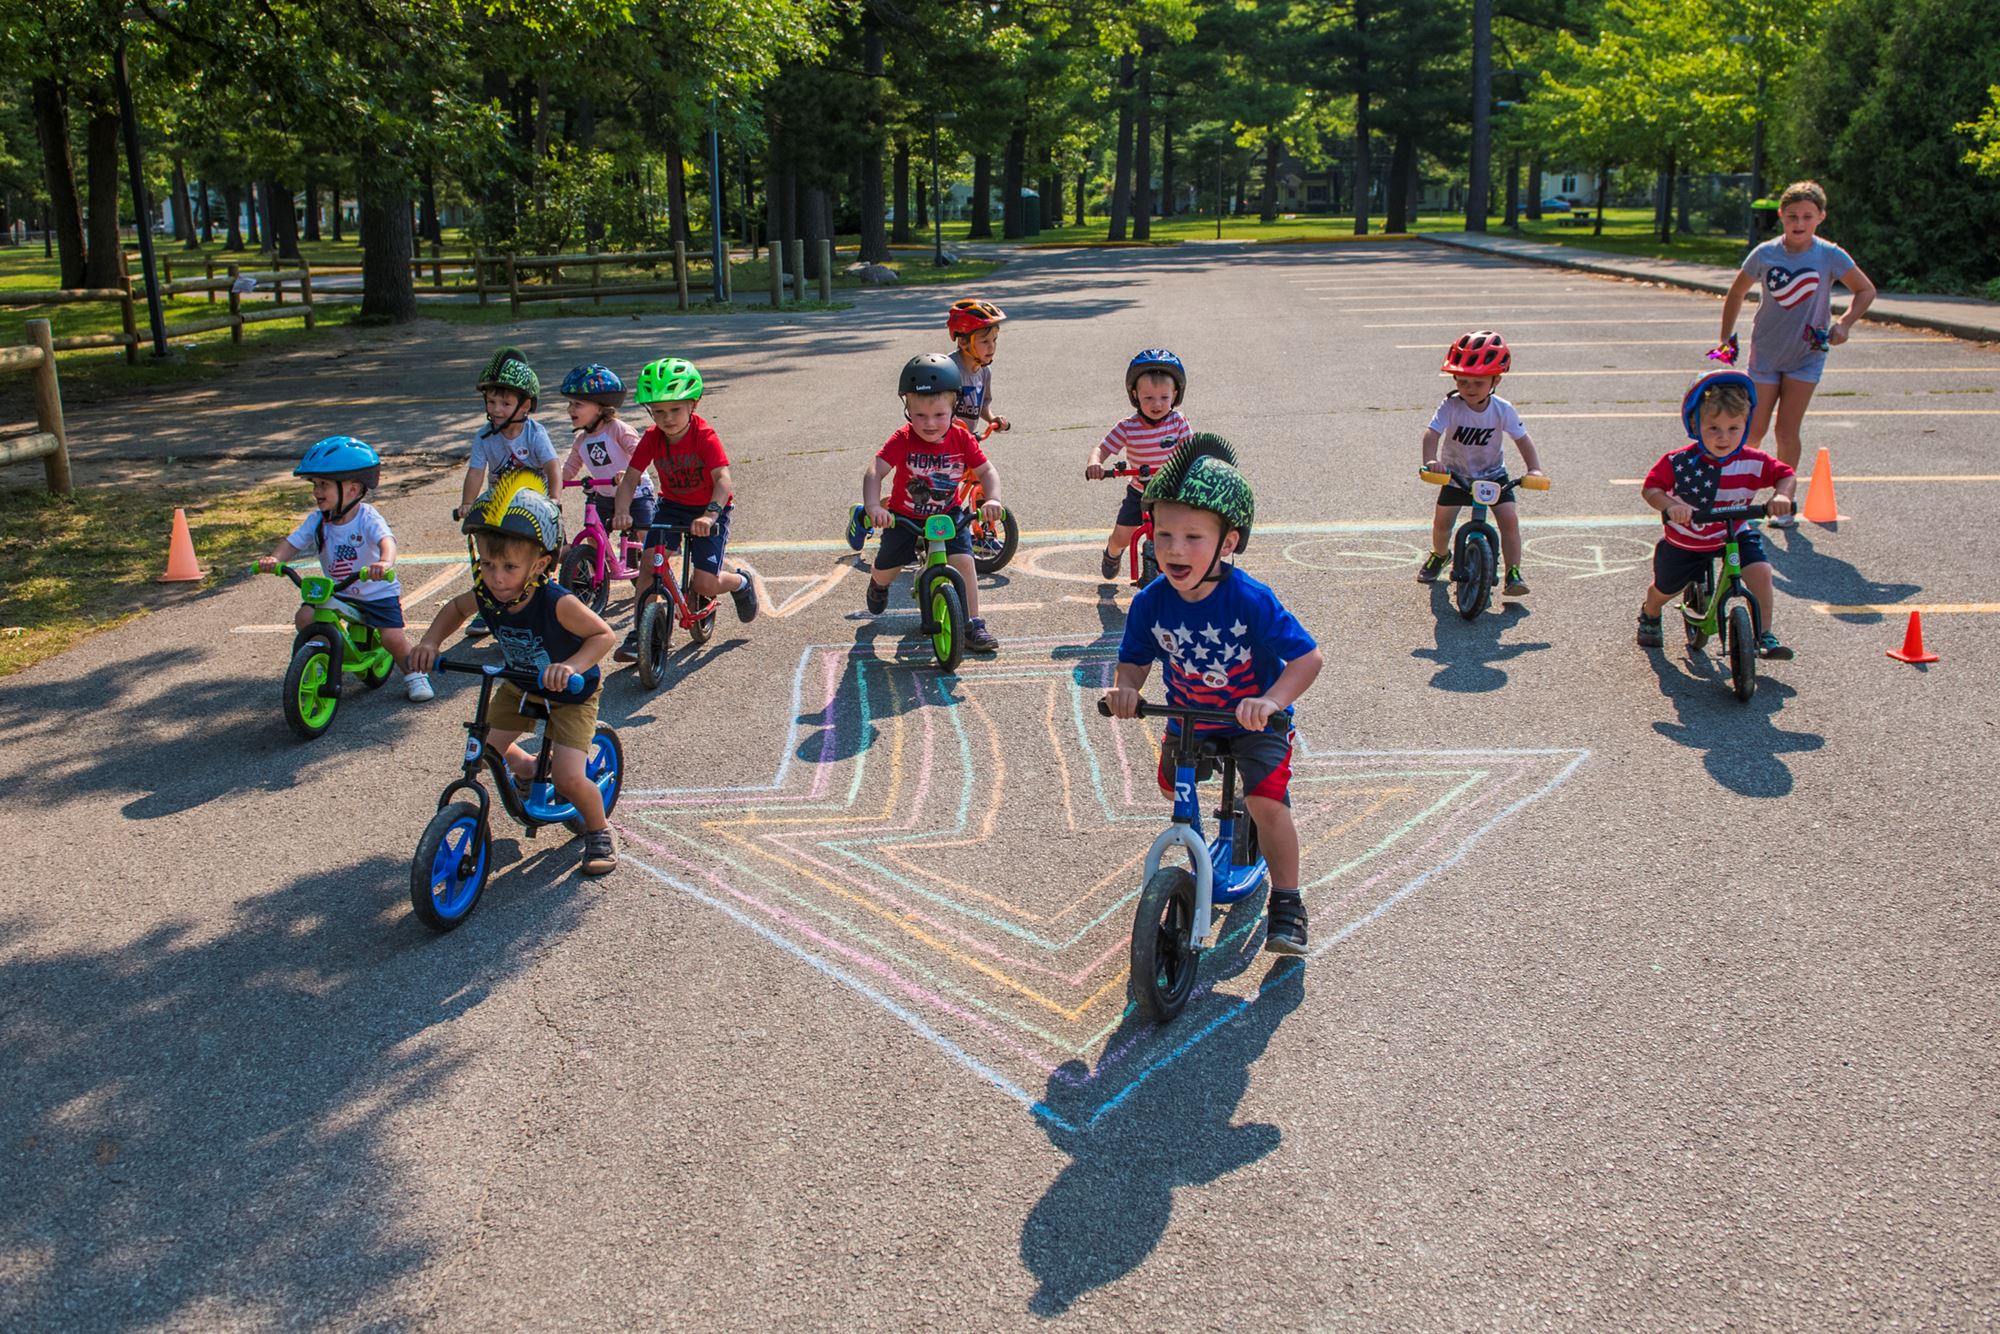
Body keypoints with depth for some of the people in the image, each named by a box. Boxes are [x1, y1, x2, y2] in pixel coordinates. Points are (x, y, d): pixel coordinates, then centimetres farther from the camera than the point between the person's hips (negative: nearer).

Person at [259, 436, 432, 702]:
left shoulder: (367, 517, -21)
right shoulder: (317, 520, -7)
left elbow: (386, 540, -39)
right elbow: (293, 543, -14)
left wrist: (385, 563, -62)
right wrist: (274, 559, -37)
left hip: (378, 591, -4)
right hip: (336, 591, 4)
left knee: (392, 637, -19)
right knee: (305, 617, -17)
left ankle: (413, 674, 10)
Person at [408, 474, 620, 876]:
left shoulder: (556, 602, -37)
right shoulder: (487, 595, -19)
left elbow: (603, 635, -30)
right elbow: (455, 608, 4)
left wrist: (572, 667, -45)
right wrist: (430, 642, -12)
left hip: (570, 695, -6)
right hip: (519, 687, 6)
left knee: (568, 778, -16)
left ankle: (599, 831, 13)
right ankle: (527, 768, 38)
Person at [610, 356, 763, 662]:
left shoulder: (705, 436, -23)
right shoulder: (652, 438, -11)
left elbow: (722, 479, -34)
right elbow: (630, 478, -15)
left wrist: (710, 514, -51)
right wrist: (622, 511, -34)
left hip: (709, 510, -4)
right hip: (671, 505, 4)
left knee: (706, 585, -11)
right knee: (648, 565, -16)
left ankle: (741, 579, 24)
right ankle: (638, 634, -7)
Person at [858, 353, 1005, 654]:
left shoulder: (961, 439, -14)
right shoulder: (903, 440, -21)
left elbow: (987, 471, -9)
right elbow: (874, 472, -29)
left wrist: (993, 499, -29)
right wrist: (873, 507, -46)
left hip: (948, 516, 1)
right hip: (904, 518, -1)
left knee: (964, 559, -20)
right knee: (885, 569, 2)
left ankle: (973, 623, -8)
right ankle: (879, 585, 43)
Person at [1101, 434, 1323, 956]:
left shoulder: (1251, 601, -30)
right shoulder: (1151, 602, -19)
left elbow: (1307, 658, -29)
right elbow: (1135, 659, -5)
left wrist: (1272, 702, -45)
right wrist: (1125, 688, -28)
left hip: (1254, 721, -5)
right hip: (1190, 718, 5)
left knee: (1267, 801, -19)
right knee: (1172, 784, 17)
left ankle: (1287, 906, -1)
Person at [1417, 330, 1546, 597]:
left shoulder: (1503, 410, -17)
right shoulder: (1450, 407, -22)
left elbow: (1522, 439, -13)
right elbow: (1432, 433, -32)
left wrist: (1534, 469, -28)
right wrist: (1430, 460, -52)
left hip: (1493, 475, 0)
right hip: (1456, 474, 0)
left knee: (1510, 519, -15)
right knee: (1441, 521, -2)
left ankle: (1513, 574, -5)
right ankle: (1439, 555, 32)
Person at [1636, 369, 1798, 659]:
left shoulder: (1752, 461, -18)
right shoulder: (1678, 462, -24)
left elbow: (1787, 474, -7)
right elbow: (1650, 488, -20)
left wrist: (1782, 495, -29)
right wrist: (1670, 506, -40)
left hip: (1734, 534, 1)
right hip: (1683, 542, 0)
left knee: (1760, 571, -24)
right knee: (1664, 589, 17)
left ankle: (1764, 635, -10)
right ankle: (1649, 615, 54)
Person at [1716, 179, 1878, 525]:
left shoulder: (1830, 256, -9)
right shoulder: (1765, 254, -7)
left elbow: (1866, 290, 0)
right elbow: (1736, 293, 8)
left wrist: (1845, 323, -16)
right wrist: (1726, 337, 6)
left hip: (1807, 355, -1)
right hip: (1766, 352, 1)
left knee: (1787, 430, -5)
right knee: (1755, 429, 0)